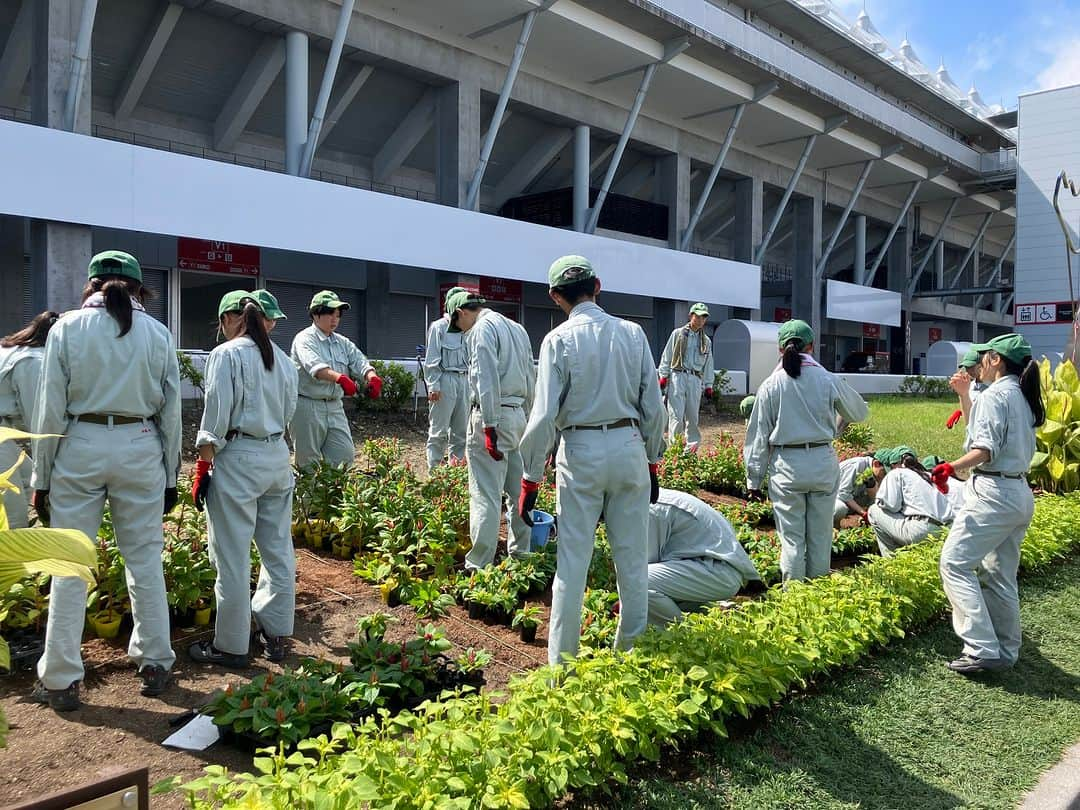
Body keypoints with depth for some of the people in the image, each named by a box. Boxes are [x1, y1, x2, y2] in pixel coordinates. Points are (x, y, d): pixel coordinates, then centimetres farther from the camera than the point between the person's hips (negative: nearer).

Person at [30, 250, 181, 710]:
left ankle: (60, 681, 14)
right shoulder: (157, 333, 3)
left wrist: (41, 478, 6)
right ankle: (155, 665, 19)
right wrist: (170, 476, 13)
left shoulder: (68, 328, 0)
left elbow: (51, 409, -2)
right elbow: (171, 410, 5)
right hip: (141, 447, 1)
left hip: (80, 447, -1)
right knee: (145, 560, 10)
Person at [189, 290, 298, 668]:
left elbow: (216, 415, -11)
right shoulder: (281, 358, 10)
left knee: (233, 558, 3)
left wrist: (202, 466, -5)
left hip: (238, 458, -7)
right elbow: (288, 410, 11)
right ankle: (274, 634, 24)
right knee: (278, 549, 13)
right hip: (277, 456, 7)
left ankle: (231, 645, 14)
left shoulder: (226, 355, -9)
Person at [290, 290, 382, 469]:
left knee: (345, 455, 4)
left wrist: (372, 378, -24)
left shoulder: (342, 343, 12)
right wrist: (340, 378, -45)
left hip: (334, 406, 6)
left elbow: (360, 361, -1)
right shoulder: (305, 339, -9)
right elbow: (314, 366, -28)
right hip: (308, 406, -6)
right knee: (308, 462, 3)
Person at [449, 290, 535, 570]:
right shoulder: (517, 328, 17)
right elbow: (531, 380, 18)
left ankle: (479, 564, -4)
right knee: (518, 490, 14)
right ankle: (520, 553, 24)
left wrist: (489, 426, -20)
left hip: (493, 415, -8)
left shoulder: (482, 328, -8)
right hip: (518, 415, 9)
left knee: (486, 495, -6)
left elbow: (487, 380, -18)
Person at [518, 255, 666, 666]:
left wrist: (530, 479, -3)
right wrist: (652, 462, 17)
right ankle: (632, 652, 24)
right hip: (630, 446, 3)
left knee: (573, 561, 4)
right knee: (632, 558, 12)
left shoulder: (559, 339, -6)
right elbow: (653, 406, 5)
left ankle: (562, 663, 12)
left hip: (581, 451, -3)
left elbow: (544, 415, -10)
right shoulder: (632, 332, 3)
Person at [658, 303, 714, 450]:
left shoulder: (706, 341, 16)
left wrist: (708, 386, 13)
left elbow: (709, 365, 18)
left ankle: (692, 447, 14)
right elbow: (666, 356, 5)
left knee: (693, 416, 5)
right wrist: (663, 376, -2)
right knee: (676, 415, -9)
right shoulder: (678, 334, 6)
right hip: (677, 377, -3)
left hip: (695, 379, 4)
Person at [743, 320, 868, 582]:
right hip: (823, 462, 1)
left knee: (791, 537, 7)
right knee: (820, 535, 13)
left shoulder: (771, 385, -4)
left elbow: (759, 435, -1)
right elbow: (860, 412, 15)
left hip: (786, 465, -1)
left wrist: (754, 480, 6)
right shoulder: (829, 381, -2)